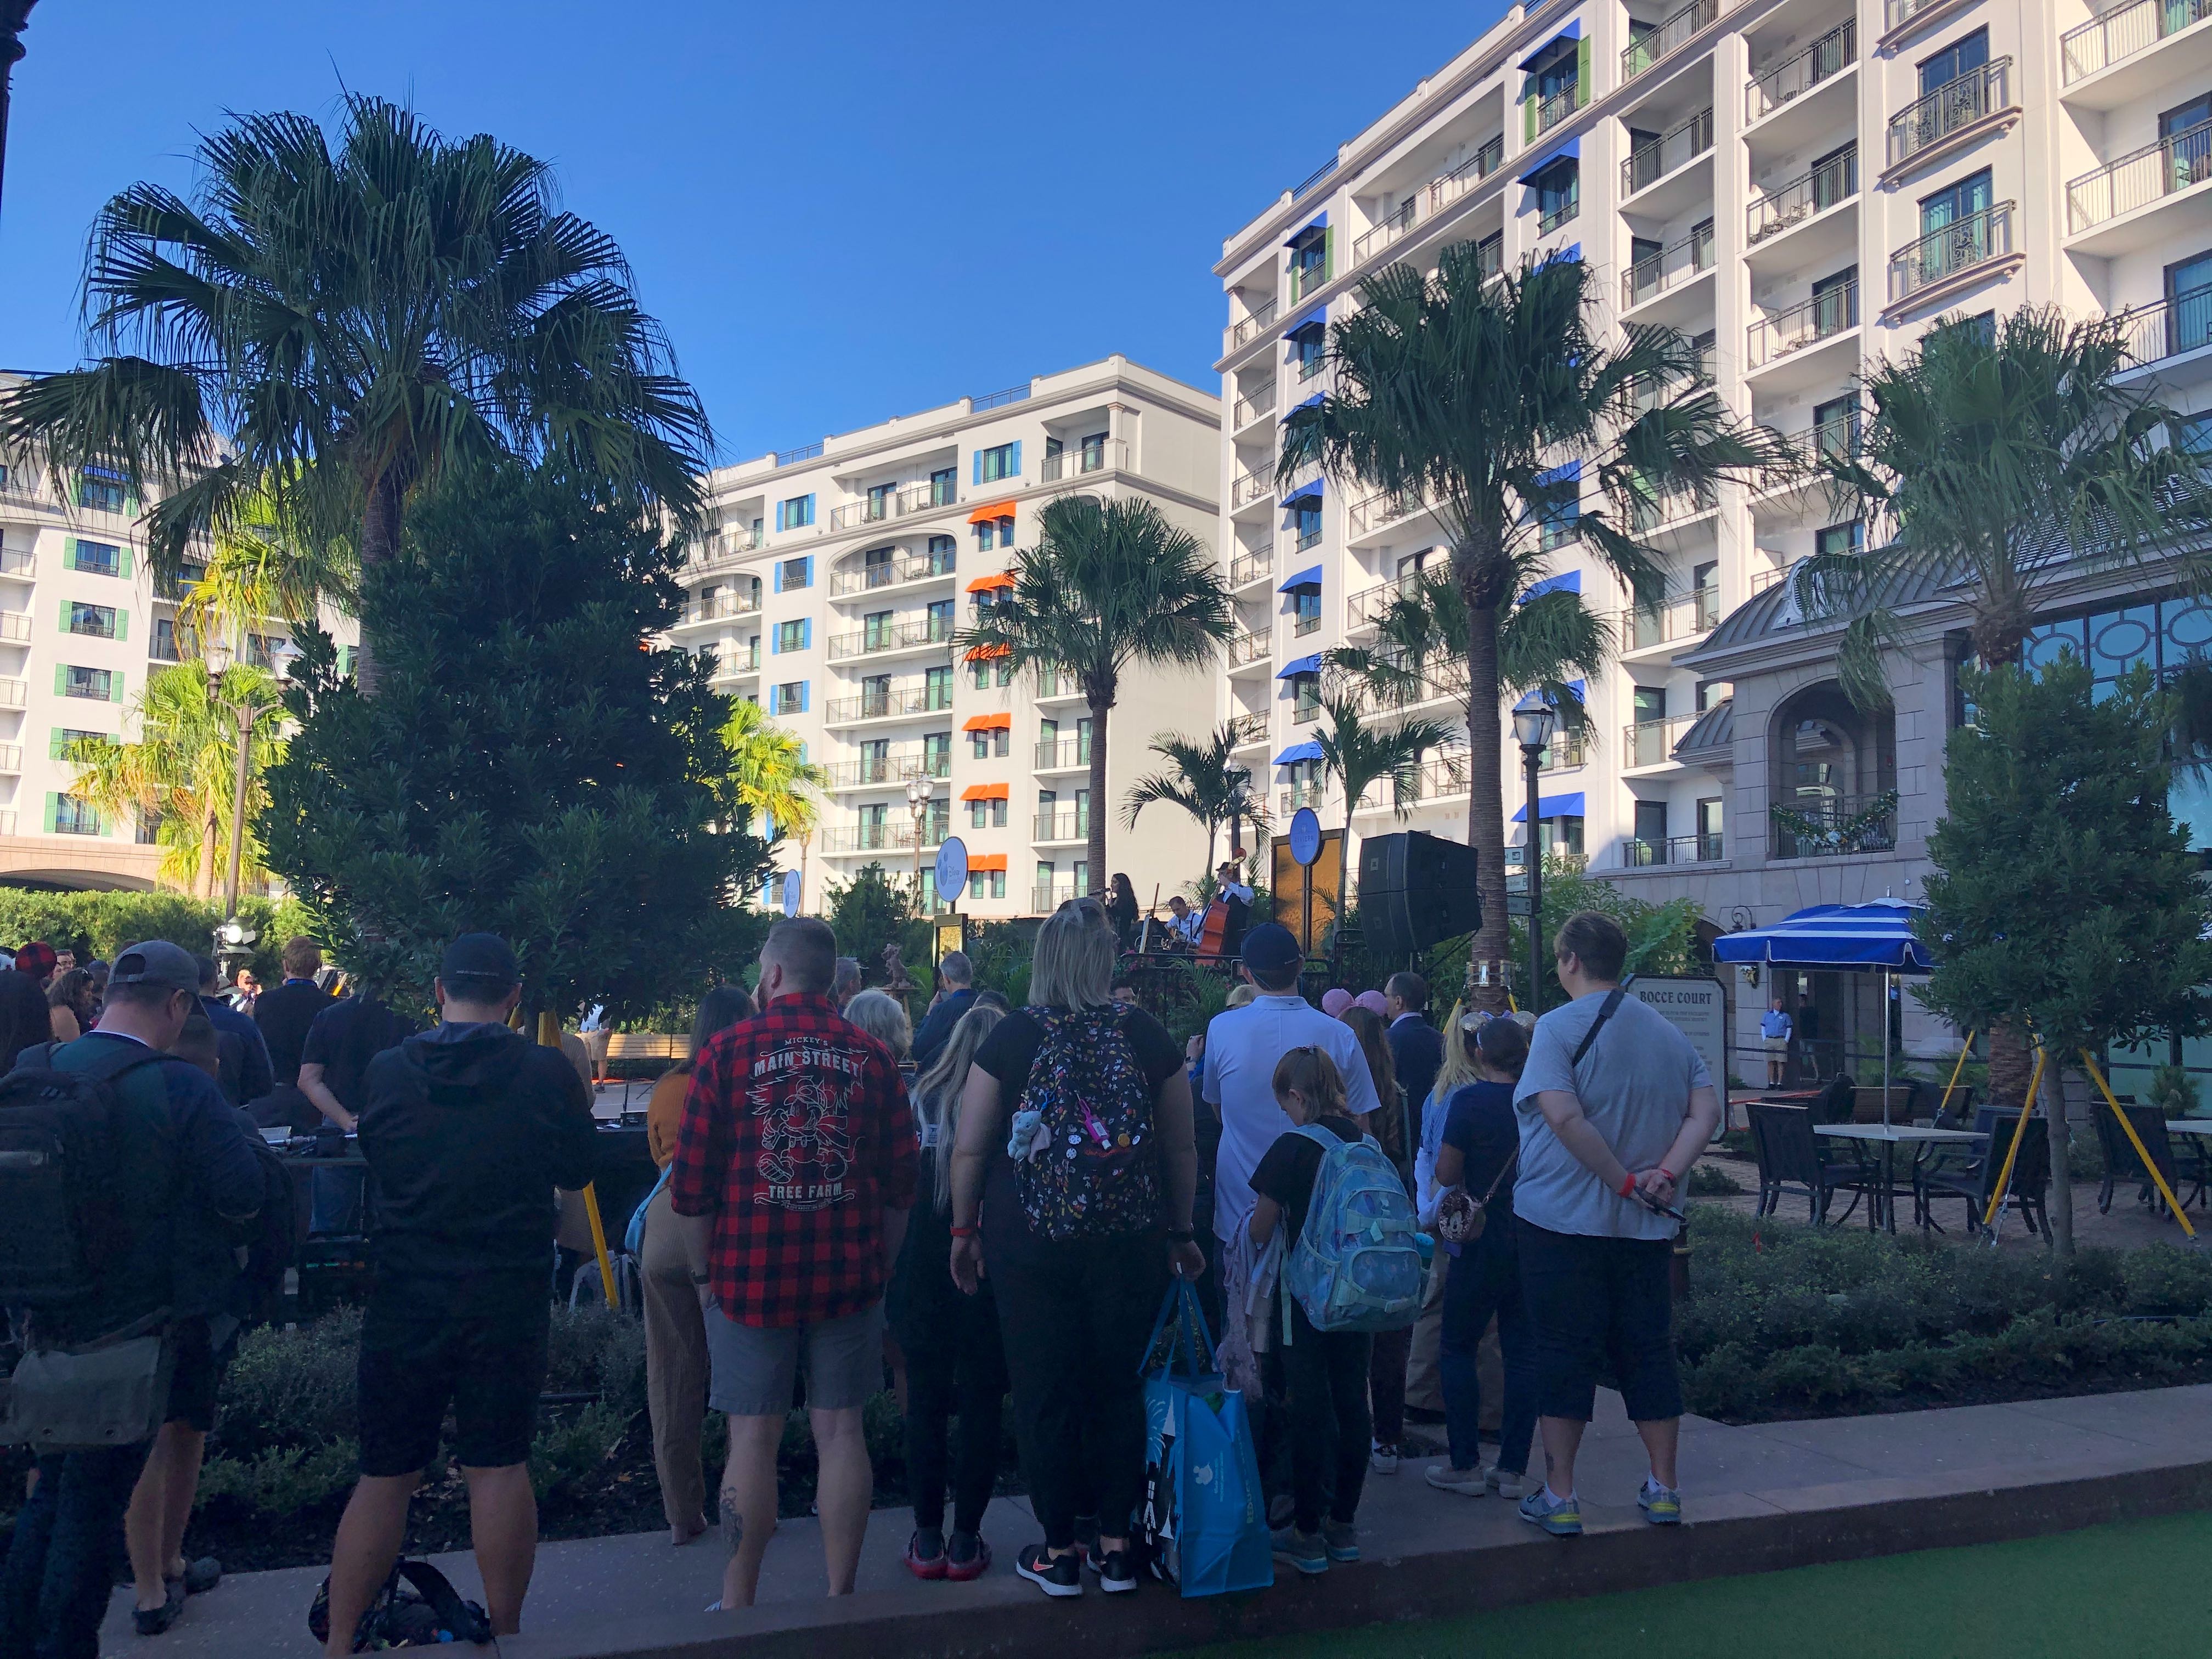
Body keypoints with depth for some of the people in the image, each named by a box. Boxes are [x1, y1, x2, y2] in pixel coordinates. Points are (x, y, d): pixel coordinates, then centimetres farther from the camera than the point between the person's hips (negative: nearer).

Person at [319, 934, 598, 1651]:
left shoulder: (385, 1072, -5)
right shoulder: (546, 1072, -10)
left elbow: (371, 1160, 12)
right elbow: (578, 1168, 4)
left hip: (405, 1299, 1)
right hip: (511, 1300, -1)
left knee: (385, 1475, 10)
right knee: (499, 1467, 8)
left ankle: (339, 1640, 16)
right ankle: (505, 1632, 16)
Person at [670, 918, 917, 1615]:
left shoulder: (729, 1051, -5)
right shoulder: (871, 1055, 2)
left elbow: (692, 1182, -5)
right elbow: (902, 1180, 4)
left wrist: (705, 1271, 7)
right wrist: (879, 1263, 15)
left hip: (752, 1274, -2)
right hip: (849, 1275, 2)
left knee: (754, 1436, 6)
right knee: (840, 1430, 8)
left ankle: (739, 1602, 16)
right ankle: (841, 1598, 16)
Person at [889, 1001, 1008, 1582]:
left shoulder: (921, 1102, -2)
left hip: (924, 1275, 2)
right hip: (988, 1274, -2)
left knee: (925, 1403, 11)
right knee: (982, 1404, 8)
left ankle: (928, 1538, 16)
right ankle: (966, 1540, 12)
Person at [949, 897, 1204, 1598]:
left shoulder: (1014, 1036, -6)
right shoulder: (1147, 1035, -2)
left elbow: (969, 1150, -4)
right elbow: (1182, 1149, 5)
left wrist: (966, 1231, 9)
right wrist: (1181, 1232, 16)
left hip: (1031, 1245, -2)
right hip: (1129, 1245, 2)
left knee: (1045, 1392, 8)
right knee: (1119, 1388, 13)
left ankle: (1059, 1552, 17)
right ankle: (1115, 1546, 20)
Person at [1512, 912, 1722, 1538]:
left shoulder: (1559, 1027, -11)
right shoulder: (1666, 1032, 8)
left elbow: (1564, 1116, -22)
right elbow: (1706, 1111, 2)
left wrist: (1624, 1180, -15)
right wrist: (1666, 1173, -6)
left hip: (1563, 1221, -5)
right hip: (1644, 1228, 5)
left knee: (1563, 1355, 3)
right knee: (1648, 1351, 14)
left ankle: (1559, 1497, 8)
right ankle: (1664, 1489, 21)